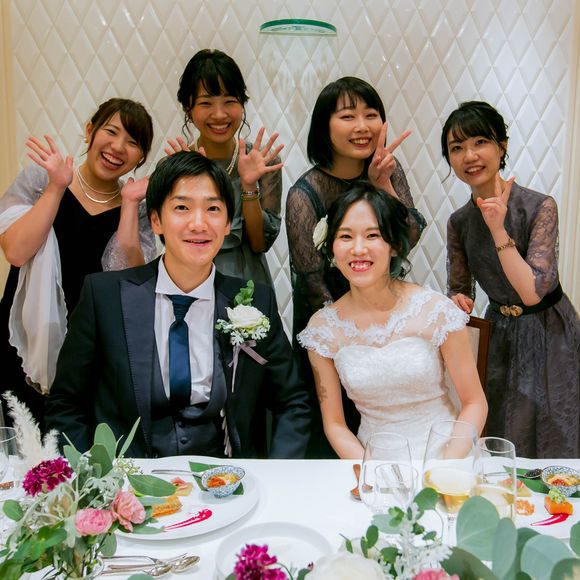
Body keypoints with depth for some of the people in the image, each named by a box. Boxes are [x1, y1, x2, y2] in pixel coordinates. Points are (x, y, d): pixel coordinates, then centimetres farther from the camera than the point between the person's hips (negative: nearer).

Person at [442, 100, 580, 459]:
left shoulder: (540, 207, -17)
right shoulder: (459, 222, -4)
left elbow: (532, 292, -25)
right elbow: (459, 288, 5)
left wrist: (498, 230, -30)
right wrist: (456, 302, -18)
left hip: (549, 335, -4)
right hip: (502, 336, 4)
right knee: (504, 450, 14)